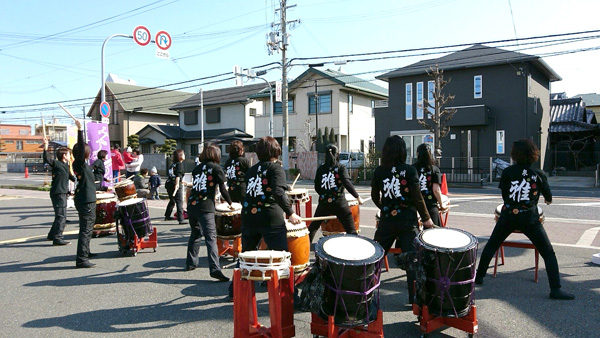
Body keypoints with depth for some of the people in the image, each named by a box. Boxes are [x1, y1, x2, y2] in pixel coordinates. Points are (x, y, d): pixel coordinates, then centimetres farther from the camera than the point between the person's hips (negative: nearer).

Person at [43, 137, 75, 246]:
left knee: (60, 215, 19)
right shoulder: (56, 163, -11)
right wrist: (46, 147, -38)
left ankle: (52, 235, 32)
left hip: (62, 193, 10)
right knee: (61, 216, -11)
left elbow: (70, 176, 30)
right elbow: (47, 159, -28)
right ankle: (57, 238, -9)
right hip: (58, 193, -10)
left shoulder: (65, 166, 16)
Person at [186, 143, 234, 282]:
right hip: (205, 208, -6)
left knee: (195, 234, 22)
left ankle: (190, 263, 31)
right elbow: (222, 189, 0)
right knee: (211, 238, -10)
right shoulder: (216, 168, 0)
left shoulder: (197, 168, 15)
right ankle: (214, 269, -18)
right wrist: (230, 203, 13)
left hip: (191, 205, 6)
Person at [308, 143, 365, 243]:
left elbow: (317, 188, 8)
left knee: (313, 226, 21)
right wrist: (358, 197, -15)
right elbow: (347, 183, -17)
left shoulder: (320, 168, 6)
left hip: (324, 203, 3)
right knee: (351, 230, 1)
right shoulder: (341, 167, -3)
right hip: (339, 203, -3)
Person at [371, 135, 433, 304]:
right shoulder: (409, 170, -9)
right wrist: (426, 218, 3)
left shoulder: (379, 171, 0)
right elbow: (417, 197, -9)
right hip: (408, 221, -3)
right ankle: (414, 298, 6)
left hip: (386, 221, 3)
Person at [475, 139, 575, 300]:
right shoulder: (539, 174, -3)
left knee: (491, 246, 18)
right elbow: (548, 197, 11)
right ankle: (555, 289, 4)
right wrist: (548, 199, 34)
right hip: (530, 219, -1)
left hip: (508, 216, 1)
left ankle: (479, 276, 24)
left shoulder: (507, 172, -3)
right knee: (548, 253, 8)